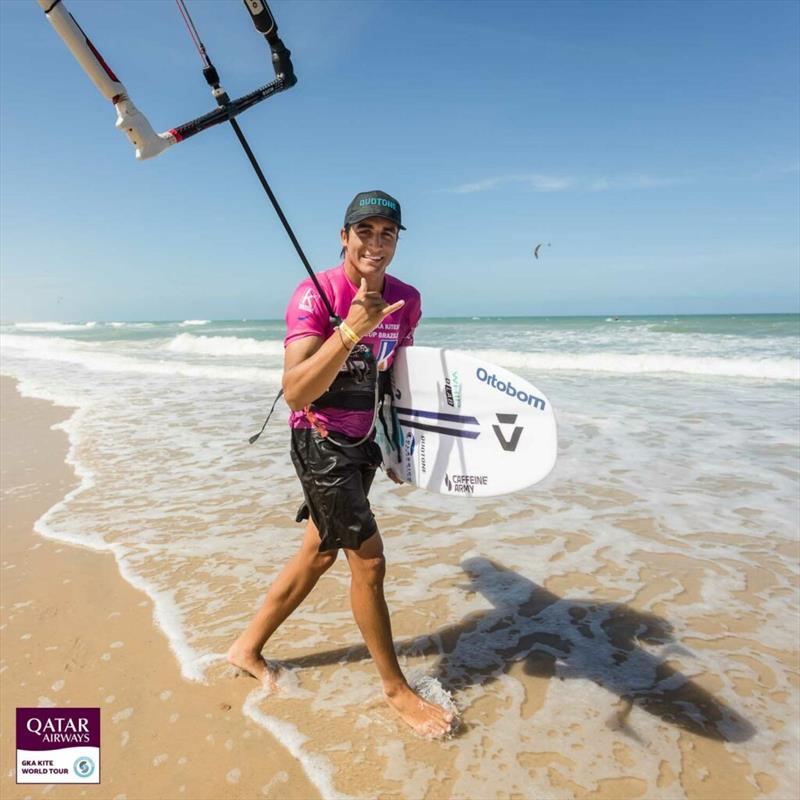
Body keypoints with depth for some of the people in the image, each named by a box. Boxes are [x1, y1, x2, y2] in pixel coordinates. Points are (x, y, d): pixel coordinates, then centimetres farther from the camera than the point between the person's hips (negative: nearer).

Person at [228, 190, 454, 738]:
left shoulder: (406, 300, 1)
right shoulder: (315, 294, -19)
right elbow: (295, 393, -30)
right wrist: (351, 329, -40)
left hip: (364, 441, 7)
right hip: (320, 441, -7)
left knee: (320, 554, 16)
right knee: (369, 562, -3)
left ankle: (249, 646, 38)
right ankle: (396, 688, 19)